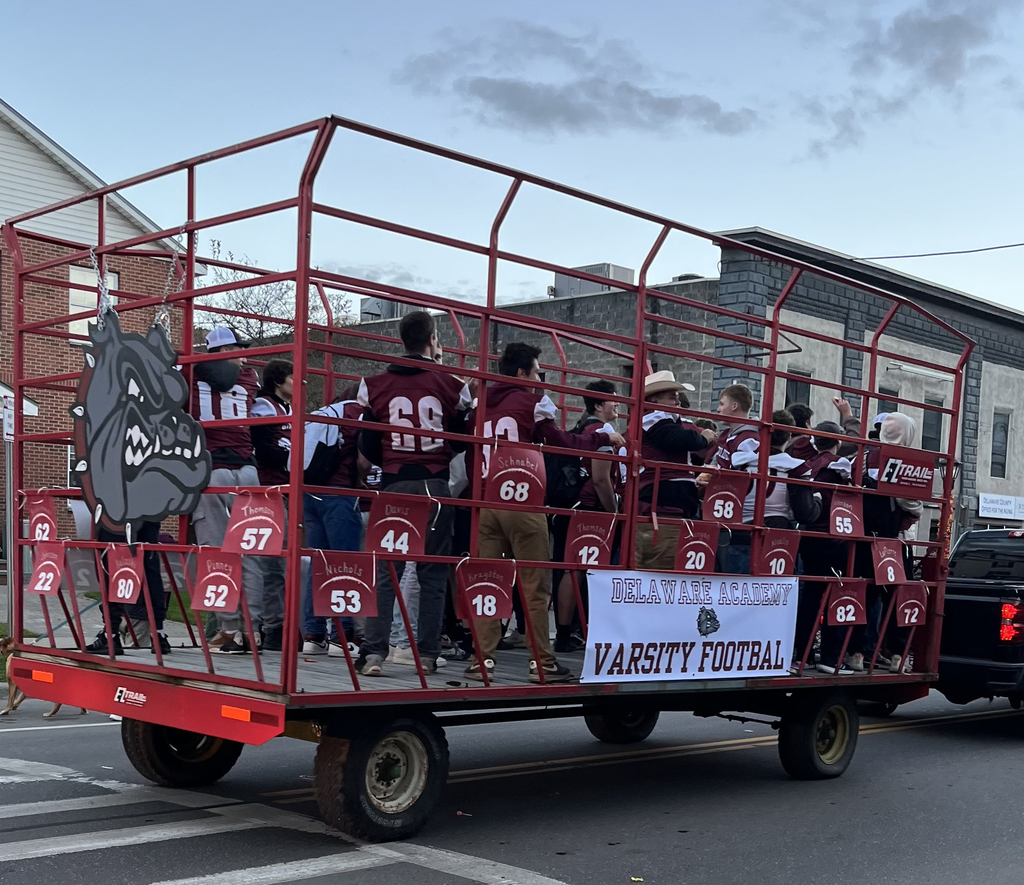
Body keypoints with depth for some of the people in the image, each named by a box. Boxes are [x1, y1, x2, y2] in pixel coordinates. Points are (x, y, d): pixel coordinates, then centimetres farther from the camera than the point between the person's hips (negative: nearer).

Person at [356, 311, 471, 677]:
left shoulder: (376, 385, 0)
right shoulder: (451, 385, -2)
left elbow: (368, 446, 5)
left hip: (394, 485, 1)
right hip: (435, 487, 0)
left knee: (385, 571, 3)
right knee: (433, 573, 7)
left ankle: (374, 652, -6)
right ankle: (427, 653, 9)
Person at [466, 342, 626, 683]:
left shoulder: (483, 405, 13)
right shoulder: (533, 402, -1)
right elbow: (564, 444, 2)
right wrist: (604, 437, 14)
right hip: (522, 503, -5)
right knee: (535, 585, 1)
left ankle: (483, 658, 3)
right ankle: (542, 661, 4)